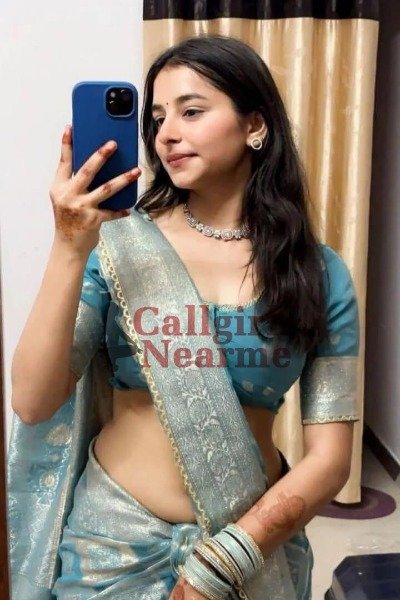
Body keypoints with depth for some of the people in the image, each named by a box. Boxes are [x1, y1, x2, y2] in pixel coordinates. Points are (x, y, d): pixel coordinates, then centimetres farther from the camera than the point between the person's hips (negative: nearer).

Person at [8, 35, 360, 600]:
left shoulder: (320, 273, -7)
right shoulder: (118, 244, -9)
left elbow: (329, 458, -7)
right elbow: (32, 403, -15)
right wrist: (69, 250, -25)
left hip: (254, 542, 0)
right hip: (113, 541, 1)